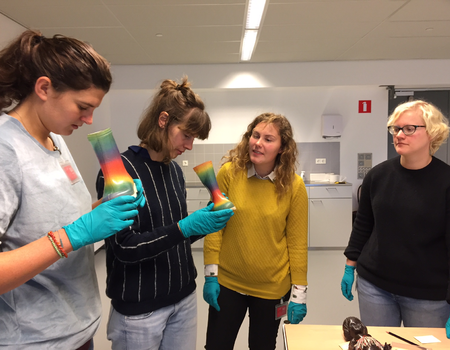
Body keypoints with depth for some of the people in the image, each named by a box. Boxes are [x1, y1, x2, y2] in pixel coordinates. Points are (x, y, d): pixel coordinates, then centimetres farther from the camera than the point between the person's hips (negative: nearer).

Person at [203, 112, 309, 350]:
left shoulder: (294, 186, -10)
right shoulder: (228, 173, -10)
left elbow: (297, 242, -5)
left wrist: (299, 293, -4)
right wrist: (211, 275, -5)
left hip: (272, 287, 0)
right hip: (227, 282, 1)